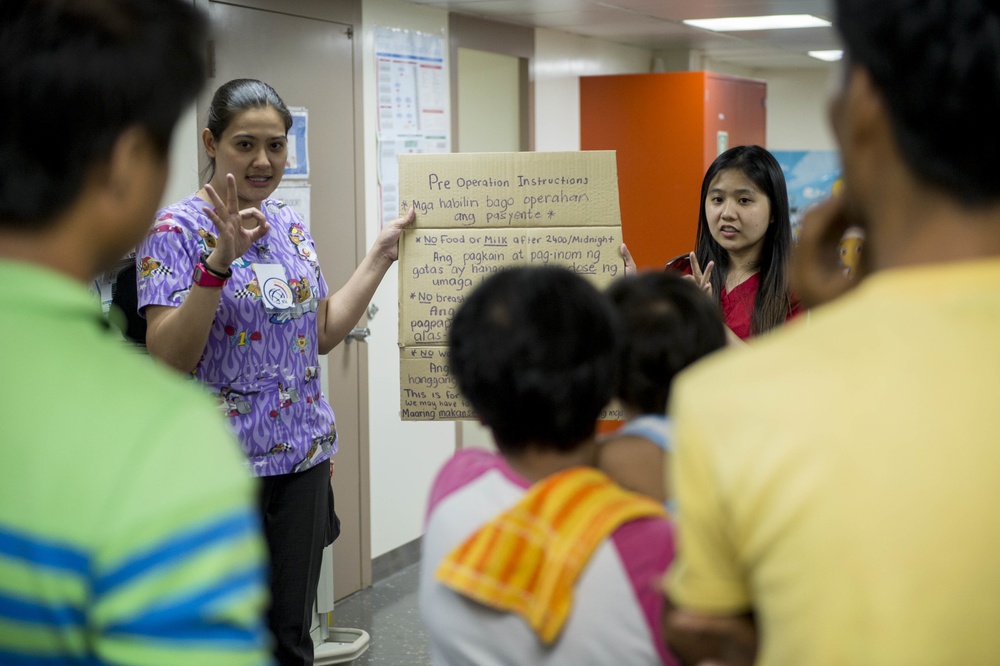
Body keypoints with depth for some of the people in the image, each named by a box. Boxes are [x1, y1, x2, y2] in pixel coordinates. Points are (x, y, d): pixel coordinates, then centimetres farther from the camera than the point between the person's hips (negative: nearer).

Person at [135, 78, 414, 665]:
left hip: (302, 455, 6)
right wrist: (221, 260, -30)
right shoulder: (178, 230, -11)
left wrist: (381, 255, 9)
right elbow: (167, 360, -20)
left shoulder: (291, 226, 9)